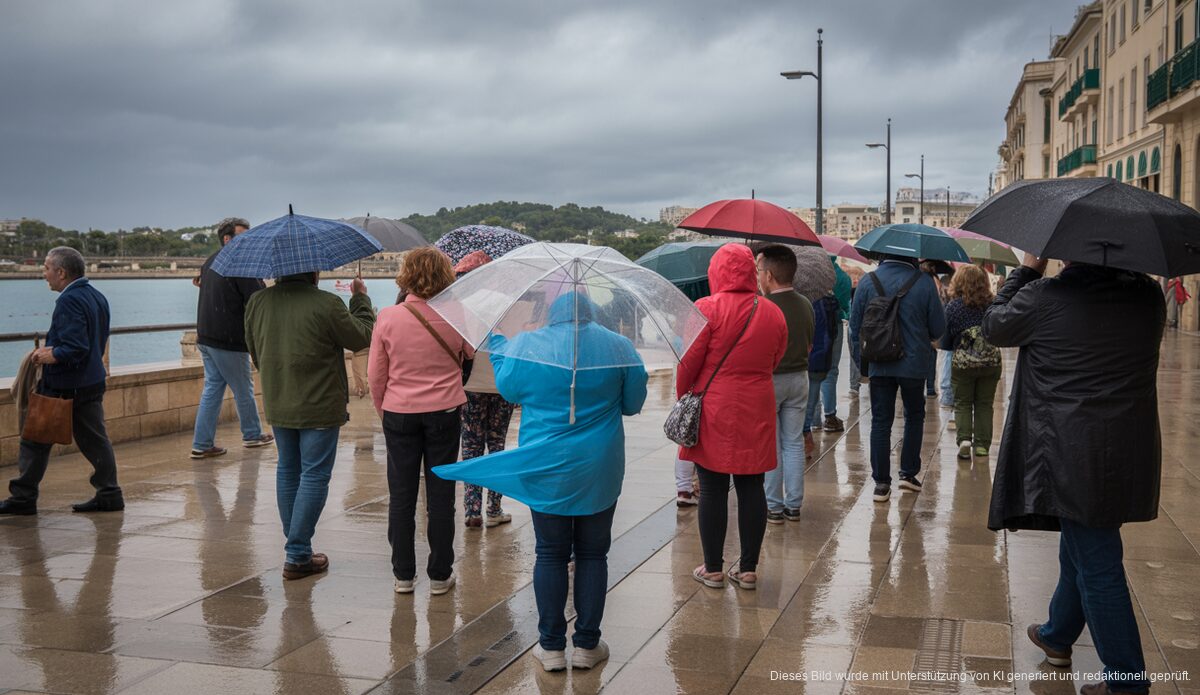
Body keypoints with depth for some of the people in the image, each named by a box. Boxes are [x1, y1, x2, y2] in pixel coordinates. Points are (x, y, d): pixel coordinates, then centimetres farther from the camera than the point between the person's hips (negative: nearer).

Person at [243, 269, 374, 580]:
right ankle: (297, 556, 2)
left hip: (277, 406, 6)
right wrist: (361, 298, 9)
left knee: (287, 471, 19)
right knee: (314, 476, 2)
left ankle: (296, 546, 28)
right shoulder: (327, 304, -18)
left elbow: (255, 353, 10)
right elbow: (362, 337, -6)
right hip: (319, 407, -6)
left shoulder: (257, 302, -1)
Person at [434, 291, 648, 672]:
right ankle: (587, 644, 16)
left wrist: (497, 347, 25)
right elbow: (633, 403, 5)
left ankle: (551, 646, 13)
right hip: (600, 471, 0)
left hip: (545, 469, 0)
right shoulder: (618, 346, -2)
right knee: (592, 554, 10)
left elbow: (509, 390, 11)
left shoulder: (527, 345, -4)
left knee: (550, 555, 9)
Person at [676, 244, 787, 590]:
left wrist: (682, 396, 7)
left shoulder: (707, 309, -11)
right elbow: (775, 361, 12)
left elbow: (688, 363, -9)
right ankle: (748, 569, 17)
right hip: (756, 412, 4)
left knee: (713, 490, 4)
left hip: (713, 410, -4)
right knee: (751, 487, 10)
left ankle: (713, 569, 12)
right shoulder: (773, 312, 4)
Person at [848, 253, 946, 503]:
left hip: (879, 365, 1)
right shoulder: (924, 283, -10)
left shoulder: (867, 282, -5)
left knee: (880, 421, 6)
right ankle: (908, 473, 20)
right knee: (914, 416, 19)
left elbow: (855, 326, 1)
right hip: (915, 363, -1)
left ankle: (881, 482, 5)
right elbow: (938, 328, -4)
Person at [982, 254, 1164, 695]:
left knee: (1096, 562, 1)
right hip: (1131, 453, 6)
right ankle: (1058, 636, 42)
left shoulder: (1044, 297, -16)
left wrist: (1027, 271, 11)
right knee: (1082, 545, 23)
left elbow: (994, 326, 1)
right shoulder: (1149, 297, -1)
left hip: (1074, 455, -6)